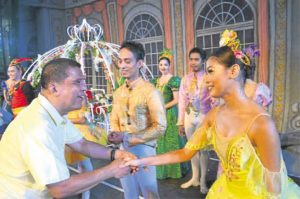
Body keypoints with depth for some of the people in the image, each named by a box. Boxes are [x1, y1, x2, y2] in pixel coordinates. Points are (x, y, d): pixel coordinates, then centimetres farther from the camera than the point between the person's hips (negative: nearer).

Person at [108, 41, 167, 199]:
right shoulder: (118, 92, 6)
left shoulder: (150, 92, -15)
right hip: (123, 149, 6)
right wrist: (115, 134, -9)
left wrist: (128, 138, -20)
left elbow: (160, 127, -17)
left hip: (143, 149, -6)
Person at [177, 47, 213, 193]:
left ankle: (203, 181, 23)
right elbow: (182, 101, 5)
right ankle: (195, 178, 31)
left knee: (203, 148, 6)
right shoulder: (185, 79, 5)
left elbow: (213, 100, -8)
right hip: (189, 116, 4)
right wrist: (180, 122, 5)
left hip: (203, 116, -4)